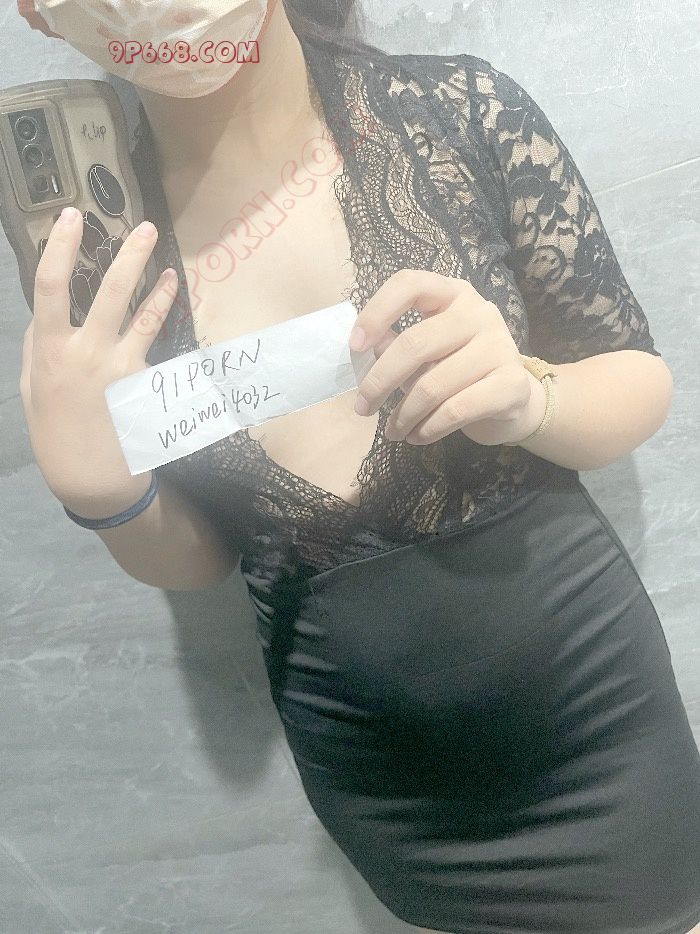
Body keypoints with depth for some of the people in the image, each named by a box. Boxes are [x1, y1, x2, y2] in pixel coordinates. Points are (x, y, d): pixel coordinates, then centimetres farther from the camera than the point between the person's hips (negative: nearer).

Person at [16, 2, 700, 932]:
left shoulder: (462, 110, -15)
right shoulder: (91, 239, -9)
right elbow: (195, 556, 0)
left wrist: (522, 396, -26)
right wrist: (100, 493, -21)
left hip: (591, 710, -1)